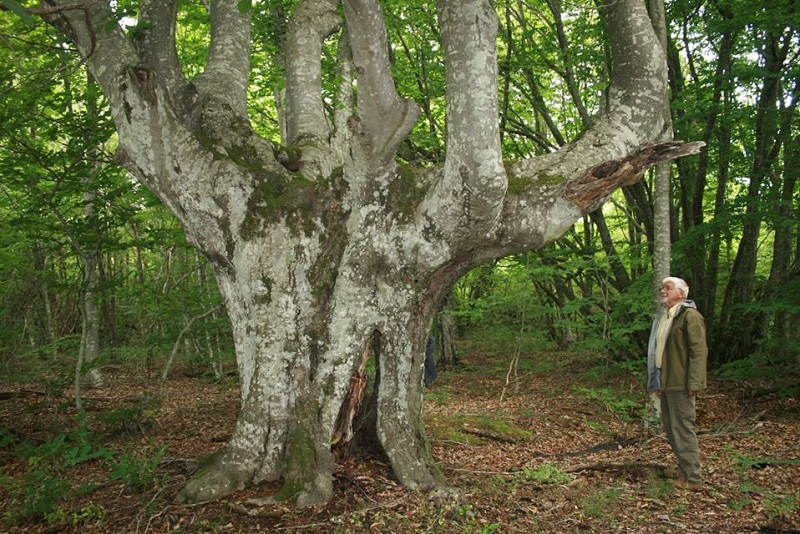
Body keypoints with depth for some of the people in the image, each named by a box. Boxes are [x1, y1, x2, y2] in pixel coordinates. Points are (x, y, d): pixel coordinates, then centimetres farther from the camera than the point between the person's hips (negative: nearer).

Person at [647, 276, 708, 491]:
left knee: (683, 430, -4)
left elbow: (698, 351, -17)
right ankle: (686, 472, 26)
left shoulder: (690, 315, -10)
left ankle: (693, 479, 5)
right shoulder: (662, 316, 17)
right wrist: (657, 382, 19)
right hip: (666, 383, 9)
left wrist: (694, 383, -21)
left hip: (681, 384, -9)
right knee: (672, 431, 15)